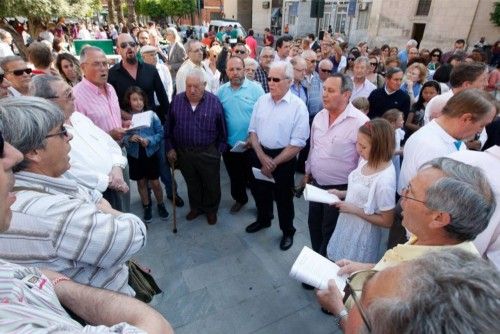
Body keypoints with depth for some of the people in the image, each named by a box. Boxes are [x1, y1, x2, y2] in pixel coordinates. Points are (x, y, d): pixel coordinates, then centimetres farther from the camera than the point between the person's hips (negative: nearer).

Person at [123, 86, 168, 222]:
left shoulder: (151, 115, -10)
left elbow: (160, 133, -7)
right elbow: (121, 137, -5)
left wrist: (149, 140, -21)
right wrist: (129, 138, -24)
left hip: (151, 153, -1)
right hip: (134, 155, 1)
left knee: (155, 183, 8)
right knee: (141, 182, 17)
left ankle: (160, 205, 33)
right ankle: (146, 207, 36)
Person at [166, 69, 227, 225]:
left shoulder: (214, 102, -10)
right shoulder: (176, 100, -3)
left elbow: (222, 130, -3)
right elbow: (168, 127, 6)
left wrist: (219, 151, -2)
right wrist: (169, 148, 5)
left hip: (208, 153, -2)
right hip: (183, 152, 2)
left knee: (212, 184, 12)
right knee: (192, 183, 20)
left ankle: (211, 210, 36)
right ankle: (195, 207, 42)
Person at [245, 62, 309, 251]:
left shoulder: (298, 106, -14)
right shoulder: (262, 100, 1)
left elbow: (297, 143, -16)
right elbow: (253, 130, 2)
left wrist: (274, 163, -16)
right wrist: (262, 156, -11)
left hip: (283, 158, -4)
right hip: (259, 154, 5)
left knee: (283, 198, 12)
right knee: (259, 191, 22)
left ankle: (288, 232, 36)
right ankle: (263, 220, 50)